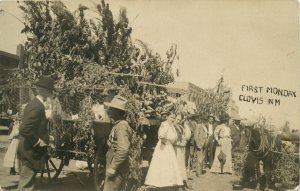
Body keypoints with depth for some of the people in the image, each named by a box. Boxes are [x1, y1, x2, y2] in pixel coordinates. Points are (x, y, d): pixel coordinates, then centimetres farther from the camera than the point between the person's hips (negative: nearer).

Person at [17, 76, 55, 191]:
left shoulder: (34, 104, 7)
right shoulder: (37, 107, -23)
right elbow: (24, 130, -30)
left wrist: (44, 137, 13)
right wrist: (38, 141, -19)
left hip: (30, 149, 10)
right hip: (31, 151, -10)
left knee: (26, 181, 20)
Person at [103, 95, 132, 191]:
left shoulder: (121, 126, -18)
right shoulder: (117, 125, 13)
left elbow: (123, 149, -28)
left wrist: (113, 167, -24)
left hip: (117, 169, -10)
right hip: (116, 168, 10)